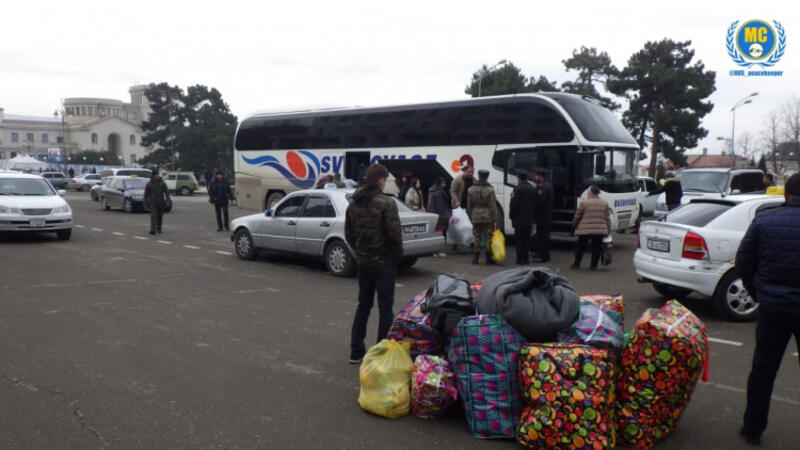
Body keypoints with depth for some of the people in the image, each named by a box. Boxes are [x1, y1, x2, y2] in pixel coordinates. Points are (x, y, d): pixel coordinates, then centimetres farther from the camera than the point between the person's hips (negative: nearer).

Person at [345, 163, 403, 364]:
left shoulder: (354, 204, 4)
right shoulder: (386, 203, -17)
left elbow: (348, 234, 9)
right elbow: (394, 234, -17)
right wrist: (397, 256, -2)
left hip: (363, 262, 6)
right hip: (384, 263, -6)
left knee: (363, 305, 17)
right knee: (385, 309, 3)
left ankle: (356, 352, 21)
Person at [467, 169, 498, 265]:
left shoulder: (471, 189, 3)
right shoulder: (490, 189, -8)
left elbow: (469, 206, 8)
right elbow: (493, 206, -9)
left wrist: (471, 217, 17)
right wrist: (495, 220, -5)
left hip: (476, 217, 3)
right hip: (487, 217, -3)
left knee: (477, 238, 10)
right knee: (488, 238, 3)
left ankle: (475, 258, 11)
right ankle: (489, 259, 5)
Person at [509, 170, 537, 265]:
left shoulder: (518, 189, -15)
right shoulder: (533, 189, 5)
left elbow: (514, 204, -15)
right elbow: (535, 203, 9)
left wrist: (511, 215, -2)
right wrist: (532, 216, 16)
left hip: (519, 219, -6)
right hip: (529, 219, 6)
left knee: (519, 239, 0)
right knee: (527, 238, 12)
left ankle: (520, 259, 0)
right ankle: (526, 258, 14)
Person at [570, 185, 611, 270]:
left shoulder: (584, 203, -6)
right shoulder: (605, 203, 6)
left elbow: (577, 216, 1)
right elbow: (608, 219, 7)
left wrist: (574, 224, 18)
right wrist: (608, 231, 12)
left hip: (585, 230, -2)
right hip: (600, 230, 2)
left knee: (580, 247, 9)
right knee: (596, 248, 9)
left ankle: (576, 264, 15)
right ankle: (593, 266, 10)